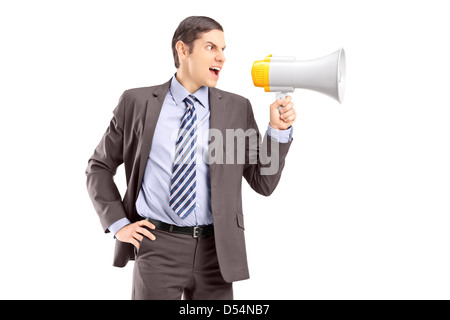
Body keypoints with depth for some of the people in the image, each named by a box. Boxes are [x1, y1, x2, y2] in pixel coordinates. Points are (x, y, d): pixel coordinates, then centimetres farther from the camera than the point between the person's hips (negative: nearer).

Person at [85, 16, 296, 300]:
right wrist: (117, 223, 1)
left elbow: (263, 183, 4)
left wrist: (279, 130, -8)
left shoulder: (237, 109, 4)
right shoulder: (137, 102, 2)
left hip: (215, 250, 1)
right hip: (158, 247, -1)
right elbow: (99, 167, 11)